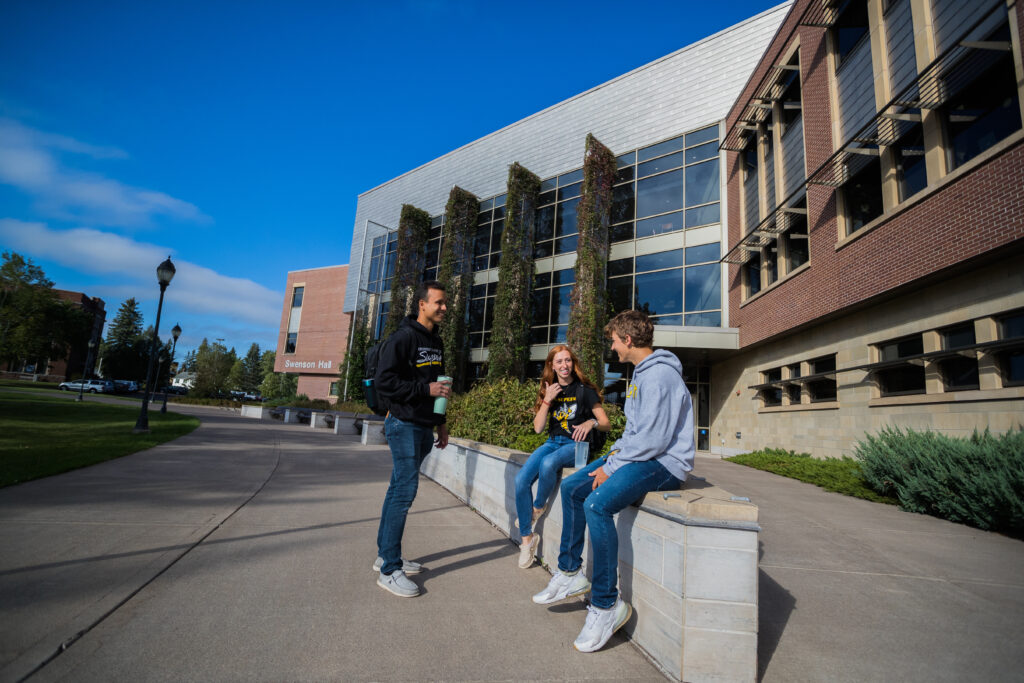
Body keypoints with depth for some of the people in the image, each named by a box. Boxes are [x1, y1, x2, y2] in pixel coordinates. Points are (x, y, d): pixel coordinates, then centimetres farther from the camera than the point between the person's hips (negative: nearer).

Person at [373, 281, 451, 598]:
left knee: (399, 488, 14)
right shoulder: (404, 337, -12)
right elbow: (384, 381, -17)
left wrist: (441, 422, 20)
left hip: (424, 428, 9)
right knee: (405, 490, -9)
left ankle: (385, 554, 26)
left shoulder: (436, 341, 16)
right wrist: (426, 389, -20)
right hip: (404, 425, -8)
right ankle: (389, 570, 0)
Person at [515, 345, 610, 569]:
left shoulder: (584, 390, -2)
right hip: (552, 442, 5)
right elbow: (538, 428, 3)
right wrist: (547, 400, -8)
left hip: (576, 444, -4)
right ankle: (527, 537, -4)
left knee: (548, 463, -37)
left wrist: (591, 422, -25)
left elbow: (606, 424, -3)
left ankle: (538, 506, -7)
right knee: (521, 479, -19)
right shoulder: (549, 391, 10)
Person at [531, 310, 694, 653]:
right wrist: (614, 453, 5)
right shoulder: (640, 373, 16)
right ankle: (570, 573, 17)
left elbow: (653, 439, -24)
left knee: (597, 504, -31)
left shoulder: (660, 374, -18)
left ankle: (606, 604, -15)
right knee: (571, 488, 7)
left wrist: (611, 468, -17)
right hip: (639, 454, 11)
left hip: (664, 462, -11)